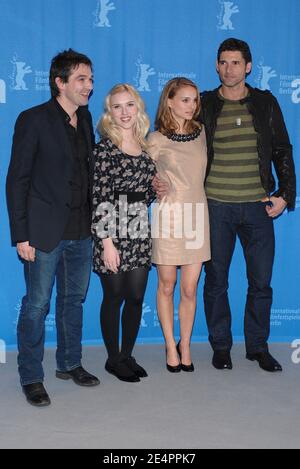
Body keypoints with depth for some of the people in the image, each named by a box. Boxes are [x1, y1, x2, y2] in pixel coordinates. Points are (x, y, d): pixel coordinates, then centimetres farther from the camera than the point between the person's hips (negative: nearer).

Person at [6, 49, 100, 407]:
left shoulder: (85, 117, 9)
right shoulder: (33, 120, -9)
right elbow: (17, 180, -10)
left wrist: (93, 221, 7)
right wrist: (21, 235, -14)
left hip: (81, 230, 6)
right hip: (45, 231, -6)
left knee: (74, 300, 17)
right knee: (37, 305, 3)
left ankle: (69, 364, 33)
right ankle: (31, 378, 17)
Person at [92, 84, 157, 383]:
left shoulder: (145, 148, 12)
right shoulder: (104, 148, -7)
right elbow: (98, 198, -13)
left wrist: (158, 190, 0)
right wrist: (107, 242, -16)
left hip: (140, 231, 6)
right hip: (112, 231, -5)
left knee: (136, 297, 9)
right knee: (114, 297, 5)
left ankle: (127, 355, 26)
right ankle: (113, 359, 21)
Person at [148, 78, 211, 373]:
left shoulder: (201, 132, 8)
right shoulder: (156, 140, -3)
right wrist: (156, 186, -7)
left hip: (197, 214, 3)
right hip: (169, 214, -3)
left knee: (190, 288, 4)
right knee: (167, 285, 7)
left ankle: (185, 345, 22)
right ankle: (171, 346, 22)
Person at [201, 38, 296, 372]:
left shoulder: (265, 103, 6)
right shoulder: (204, 105, 3)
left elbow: (282, 151, 9)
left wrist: (286, 194, 1)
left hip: (258, 206, 1)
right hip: (216, 206, 0)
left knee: (261, 281, 5)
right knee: (216, 280, 7)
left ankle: (258, 347, 21)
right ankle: (220, 346, 22)